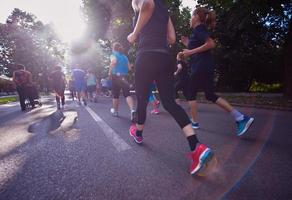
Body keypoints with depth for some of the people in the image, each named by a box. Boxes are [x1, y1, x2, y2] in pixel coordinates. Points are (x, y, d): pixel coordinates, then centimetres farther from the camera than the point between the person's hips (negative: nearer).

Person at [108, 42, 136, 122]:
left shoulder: (113, 54, 2)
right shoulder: (125, 56, 17)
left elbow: (113, 61, -21)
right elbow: (129, 67, 13)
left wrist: (110, 72, -14)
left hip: (116, 76, -3)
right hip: (124, 77, 3)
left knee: (115, 95, 11)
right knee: (127, 94, -5)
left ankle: (115, 111, 26)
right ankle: (132, 110, -27)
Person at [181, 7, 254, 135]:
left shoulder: (198, 28, -5)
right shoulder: (200, 30, 23)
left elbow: (211, 44, -20)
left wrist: (191, 52, -16)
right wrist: (188, 45, 24)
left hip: (201, 67, -9)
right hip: (206, 67, 9)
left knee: (191, 93, 5)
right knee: (210, 95, 8)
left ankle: (194, 122, 12)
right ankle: (241, 118, 4)